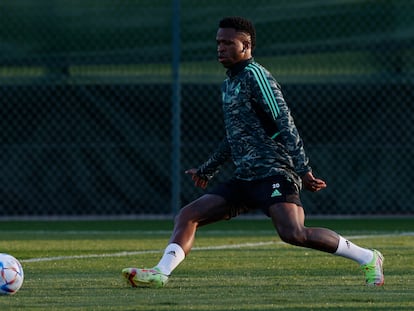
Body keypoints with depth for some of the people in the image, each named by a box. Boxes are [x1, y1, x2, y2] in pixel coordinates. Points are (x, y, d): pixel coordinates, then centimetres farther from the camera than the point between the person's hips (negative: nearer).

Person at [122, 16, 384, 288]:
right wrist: (207, 171, 43)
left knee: (293, 233, -26)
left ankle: (368, 258, -14)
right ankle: (161, 273, -10)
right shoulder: (230, 83, 20)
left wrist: (303, 169, -21)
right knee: (188, 215, 0)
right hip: (246, 179, 9)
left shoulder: (254, 75, -7)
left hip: (273, 172, -9)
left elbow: (285, 124, -14)